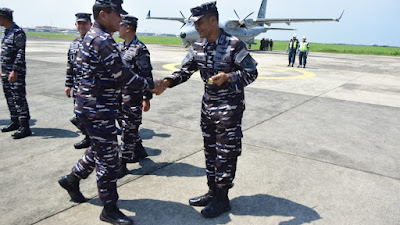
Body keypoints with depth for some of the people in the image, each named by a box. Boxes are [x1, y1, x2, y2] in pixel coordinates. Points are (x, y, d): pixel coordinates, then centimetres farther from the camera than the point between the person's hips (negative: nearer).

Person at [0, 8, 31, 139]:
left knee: (19, 98, -8)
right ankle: (14, 122, 25)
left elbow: (21, 54, -19)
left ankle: (24, 127, -5)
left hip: (16, 72, -9)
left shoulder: (18, 32, -13)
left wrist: (15, 71, -23)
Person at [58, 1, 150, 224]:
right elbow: (122, 74, -22)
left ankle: (72, 179, 42)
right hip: (98, 110, -10)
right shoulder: (103, 41, -19)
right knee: (108, 157, -1)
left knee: (99, 149, 24)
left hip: (93, 105, 10)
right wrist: (149, 85, -10)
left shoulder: (93, 36, 14)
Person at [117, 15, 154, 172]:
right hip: (120, 94, 9)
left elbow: (147, 76, -16)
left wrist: (147, 98, -17)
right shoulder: (120, 47, 11)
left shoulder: (140, 49, -15)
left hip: (133, 96, -9)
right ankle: (139, 152, 34)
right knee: (126, 125, 17)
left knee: (129, 129, 0)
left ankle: (122, 162, 10)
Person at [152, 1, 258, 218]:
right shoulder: (198, 46, 3)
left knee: (225, 153, 2)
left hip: (229, 107, -7)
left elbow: (251, 73, -13)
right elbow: (185, 71, 3)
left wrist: (227, 77, -29)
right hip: (208, 105, 7)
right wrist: (167, 82, -14)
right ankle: (212, 191, 32)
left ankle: (222, 198, 18)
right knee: (210, 150, 15)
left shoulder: (234, 45, -17)